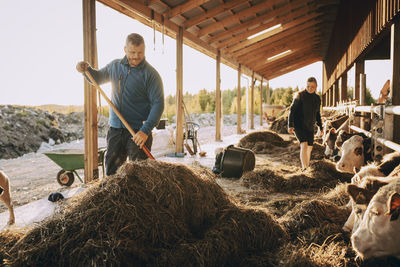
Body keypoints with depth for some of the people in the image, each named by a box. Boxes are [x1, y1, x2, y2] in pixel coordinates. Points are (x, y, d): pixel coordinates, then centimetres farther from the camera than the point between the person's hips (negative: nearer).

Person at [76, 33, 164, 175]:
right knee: (111, 170, 11)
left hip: (138, 132, -5)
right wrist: (87, 69, 3)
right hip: (115, 129, 5)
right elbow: (98, 78, 26)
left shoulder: (150, 74, -9)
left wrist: (145, 131, -22)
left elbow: (158, 104, -13)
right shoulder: (115, 66, 8)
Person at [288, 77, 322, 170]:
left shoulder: (317, 98, 9)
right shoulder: (300, 95, -9)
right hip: (298, 125, -6)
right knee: (304, 145, -23)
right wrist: (290, 125, -18)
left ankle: (306, 167, 29)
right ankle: (305, 168, -25)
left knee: (309, 148, 11)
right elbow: (292, 110, -10)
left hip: (310, 127, 6)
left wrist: (320, 127, 16)